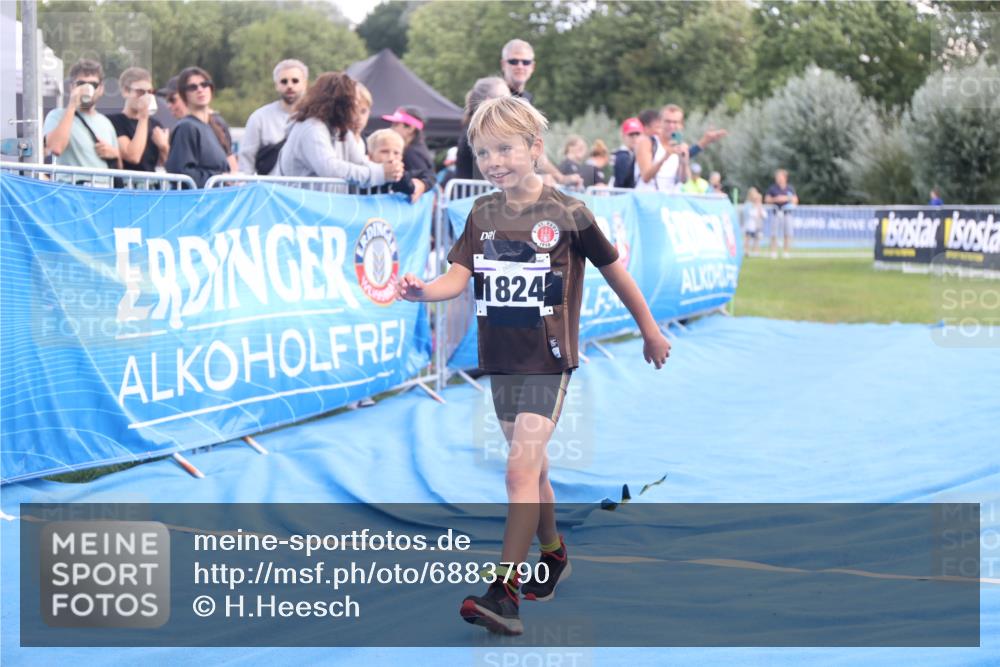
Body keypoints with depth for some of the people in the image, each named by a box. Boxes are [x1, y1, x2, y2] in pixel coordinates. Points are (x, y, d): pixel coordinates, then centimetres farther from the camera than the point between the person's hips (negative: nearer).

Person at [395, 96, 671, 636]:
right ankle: (553, 554, 38)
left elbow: (613, 271, 3)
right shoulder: (482, 215, 5)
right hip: (500, 361, 6)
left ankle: (505, 592, -17)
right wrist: (422, 291, -27)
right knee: (531, 467, 18)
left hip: (548, 361, -6)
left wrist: (650, 331, 13)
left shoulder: (567, 215, -9)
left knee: (521, 470, -14)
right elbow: (457, 278, -5)